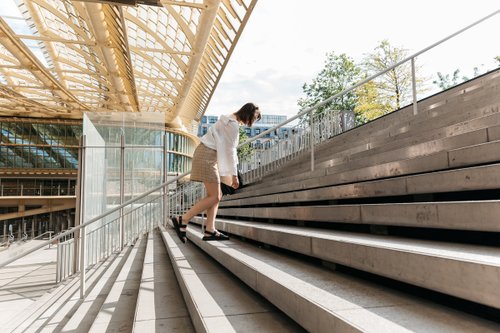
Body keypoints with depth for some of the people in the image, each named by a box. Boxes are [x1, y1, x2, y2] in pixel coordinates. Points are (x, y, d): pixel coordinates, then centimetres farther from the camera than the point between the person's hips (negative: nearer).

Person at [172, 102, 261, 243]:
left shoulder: (231, 121, 18)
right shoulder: (233, 124, -13)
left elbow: (229, 148, 19)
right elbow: (230, 151, -15)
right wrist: (234, 175, -11)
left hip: (209, 156, 10)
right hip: (206, 156, -10)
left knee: (216, 195, 7)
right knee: (214, 197, -10)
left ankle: (209, 230, 5)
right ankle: (182, 220, -9)